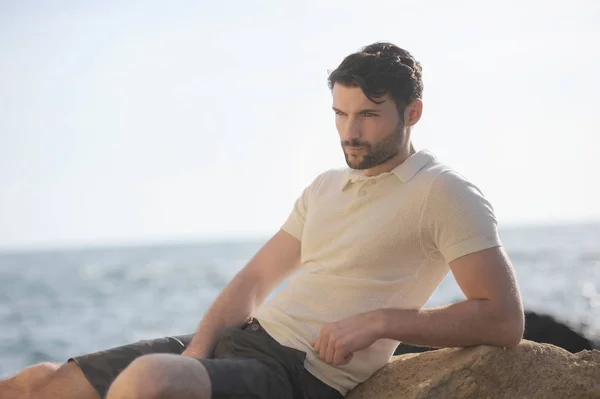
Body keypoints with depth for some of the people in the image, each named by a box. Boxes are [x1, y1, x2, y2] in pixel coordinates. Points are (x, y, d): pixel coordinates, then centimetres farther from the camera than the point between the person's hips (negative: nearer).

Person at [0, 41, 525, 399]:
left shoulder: (443, 192, -3)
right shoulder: (326, 187, 20)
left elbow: (504, 319, -12)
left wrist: (380, 321, -19)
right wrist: (196, 353, 1)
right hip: (235, 339, 8)